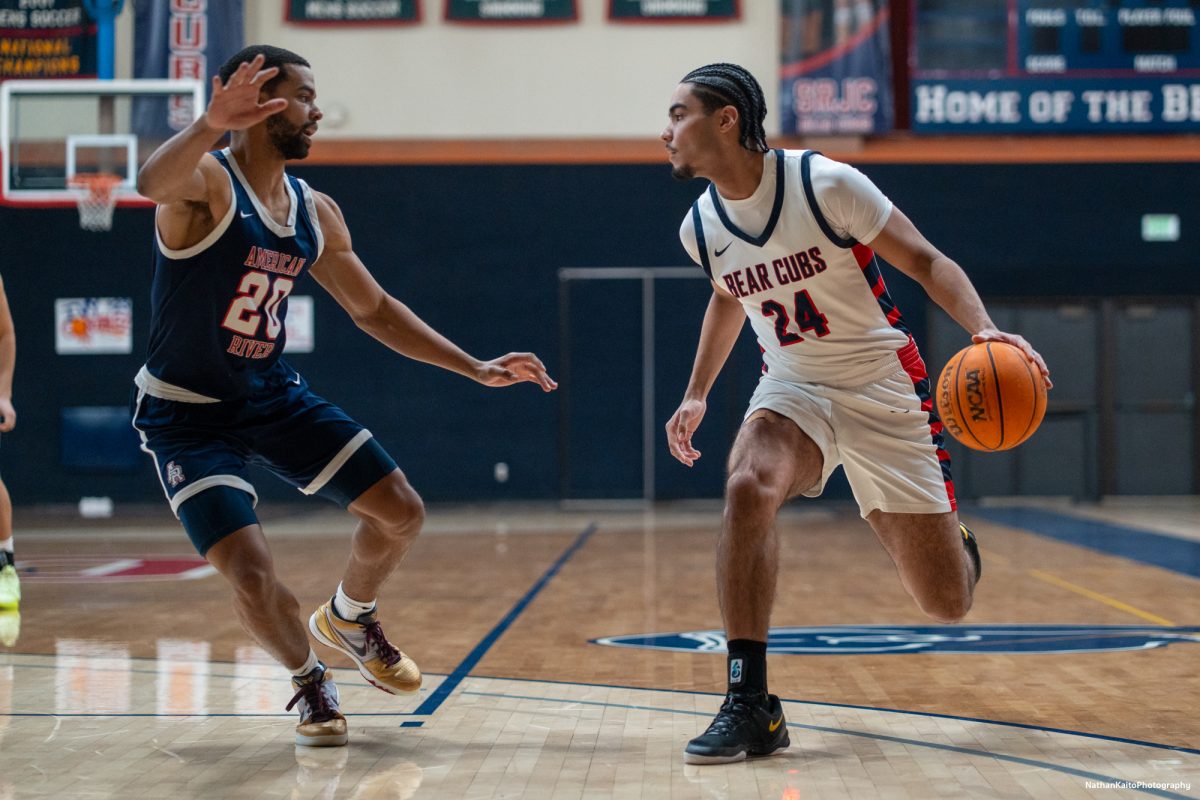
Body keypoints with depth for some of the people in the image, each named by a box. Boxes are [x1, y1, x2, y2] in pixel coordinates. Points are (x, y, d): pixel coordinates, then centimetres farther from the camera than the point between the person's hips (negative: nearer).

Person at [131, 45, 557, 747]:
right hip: (188, 412, -6)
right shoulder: (205, 182, -18)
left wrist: (475, 368, 7)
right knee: (251, 574, -19)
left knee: (401, 512, 0)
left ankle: (349, 618, 31)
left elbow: (375, 309, 13)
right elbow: (152, 182, -44)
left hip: (274, 393, 6)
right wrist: (210, 124, -65)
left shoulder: (315, 213, 3)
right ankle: (309, 681, 13)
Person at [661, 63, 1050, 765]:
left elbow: (925, 261, -13)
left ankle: (955, 544, 41)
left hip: (882, 384, -3)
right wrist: (697, 394, 22)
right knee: (748, 487, -33)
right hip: (793, 386, 3)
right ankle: (750, 706, -27)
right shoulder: (701, 228, -2)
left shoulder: (827, 184, -19)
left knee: (947, 603, 0)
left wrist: (985, 330, -29)